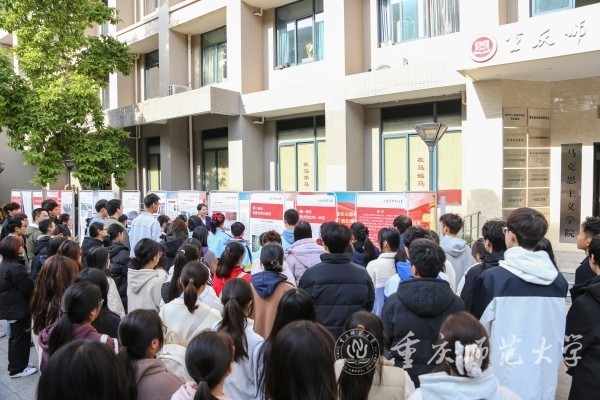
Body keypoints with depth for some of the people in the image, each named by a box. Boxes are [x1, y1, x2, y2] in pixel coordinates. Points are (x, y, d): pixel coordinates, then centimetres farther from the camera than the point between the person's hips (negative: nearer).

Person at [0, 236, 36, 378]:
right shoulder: (14, 268, -24)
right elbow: (29, 287, -21)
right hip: (18, 308, -10)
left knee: (15, 337, 20)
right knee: (21, 338, 2)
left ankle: (14, 366, 31)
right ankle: (17, 369, 12)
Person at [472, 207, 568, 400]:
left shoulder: (492, 278, -16)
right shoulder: (559, 280, -2)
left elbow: (480, 328, -6)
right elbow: (560, 332, 9)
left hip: (505, 381, -4)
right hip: (544, 382, 4)